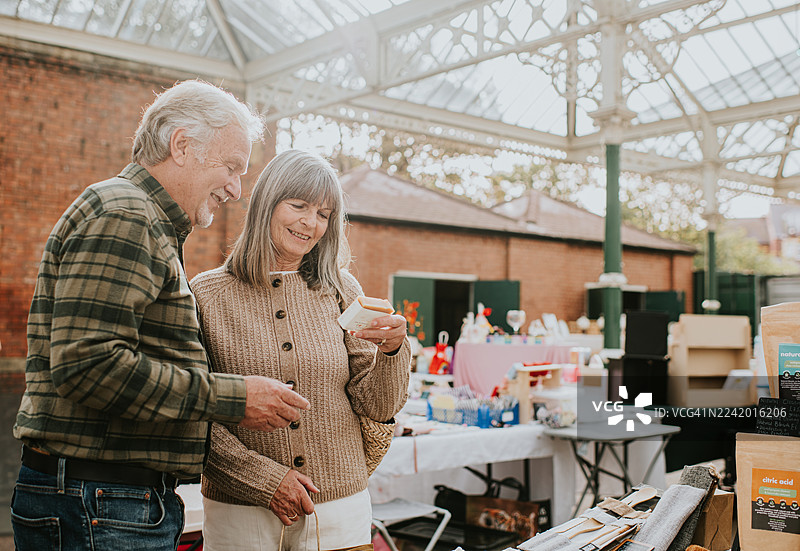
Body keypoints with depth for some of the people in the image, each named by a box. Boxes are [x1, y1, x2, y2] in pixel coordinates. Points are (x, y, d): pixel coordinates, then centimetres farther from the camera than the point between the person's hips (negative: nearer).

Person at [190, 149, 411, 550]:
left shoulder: (341, 290, 2)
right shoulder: (208, 294, -5)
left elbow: (376, 407, 1)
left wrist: (393, 350, -17)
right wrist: (265, 477, -12)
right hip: (241, 513, -2)